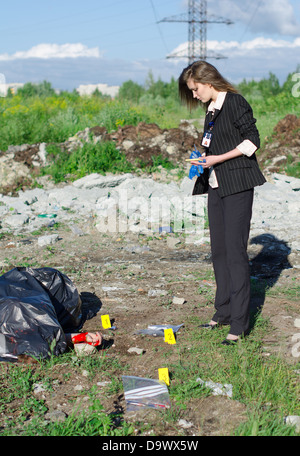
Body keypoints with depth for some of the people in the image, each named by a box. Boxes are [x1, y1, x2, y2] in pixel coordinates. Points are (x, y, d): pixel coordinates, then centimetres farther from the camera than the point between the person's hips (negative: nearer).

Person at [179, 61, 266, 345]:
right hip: (216, 185, 9)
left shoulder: (235, 103, -9)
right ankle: (223, 313, 20)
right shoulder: (211, 108, 16)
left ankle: (239, 323, -4)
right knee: (219, 250, 10)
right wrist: (203, 159, 6)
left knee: (235, 250, -8)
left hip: (237, 185, -8)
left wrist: (219, 158, -15)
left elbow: (252, 141, -12)